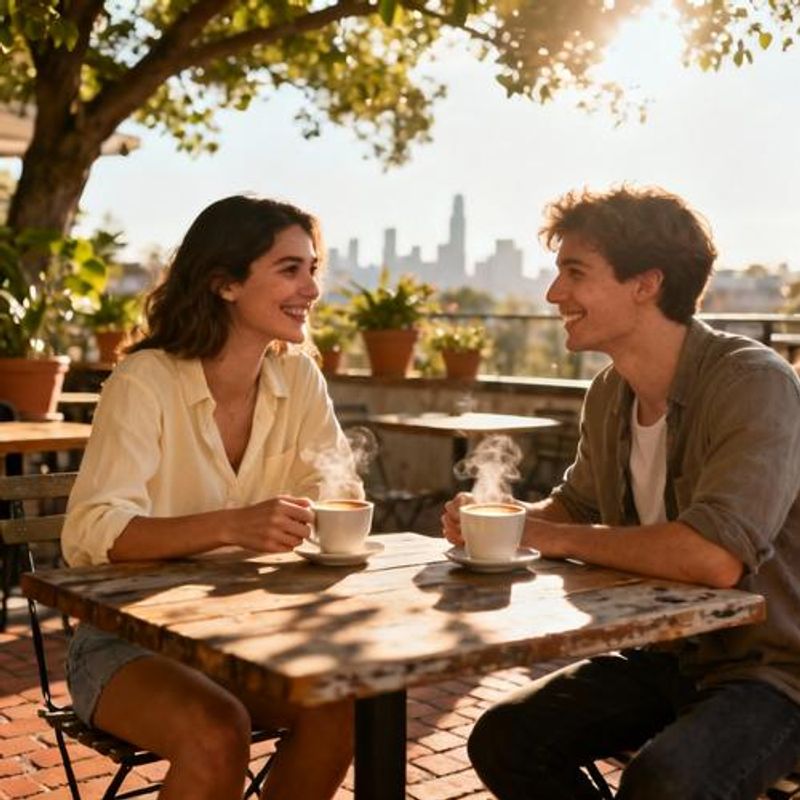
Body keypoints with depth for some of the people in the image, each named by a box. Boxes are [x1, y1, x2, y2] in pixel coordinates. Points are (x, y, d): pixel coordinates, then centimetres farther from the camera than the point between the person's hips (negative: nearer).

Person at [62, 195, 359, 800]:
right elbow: (90, 534, -26)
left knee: (343, 705, -21)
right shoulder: (146, 381, -16)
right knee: (217, 732, -31)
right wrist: (232, 527, -40)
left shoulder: (298, 378, -1)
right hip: (129, 639, -4)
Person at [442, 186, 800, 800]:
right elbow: (575, 505, 17)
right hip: (666, 655, 7)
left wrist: (551, 536, -22)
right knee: (505, 740, -4)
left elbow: (714, 557, -35)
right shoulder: (610, 394, 1)